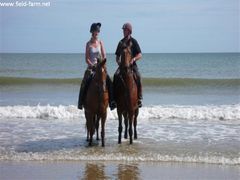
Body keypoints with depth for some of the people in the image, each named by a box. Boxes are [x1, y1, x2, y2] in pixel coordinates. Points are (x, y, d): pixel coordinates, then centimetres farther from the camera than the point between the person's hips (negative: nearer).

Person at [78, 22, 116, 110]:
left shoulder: (100, 42, 7)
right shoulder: (89, 44, 1)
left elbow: (104, 56, 6)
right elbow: (87, 58, -2)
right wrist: (92, 65, -15)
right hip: (91, 67, -1)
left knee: (109, 82, -17)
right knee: (85, 83, -18)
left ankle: (112, 102, -13)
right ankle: (81, 102, -8)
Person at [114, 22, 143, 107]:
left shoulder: (133, 41, 2)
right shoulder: (121, 42, 13)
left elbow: (140, 55, -3)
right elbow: (117, 56, 20)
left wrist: (133, 59, -21)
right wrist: (118, 62, -1)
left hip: (132, 64, -3)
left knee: (138, 77, -29)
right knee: (116, 75, -25)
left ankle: (139, 98, -20)